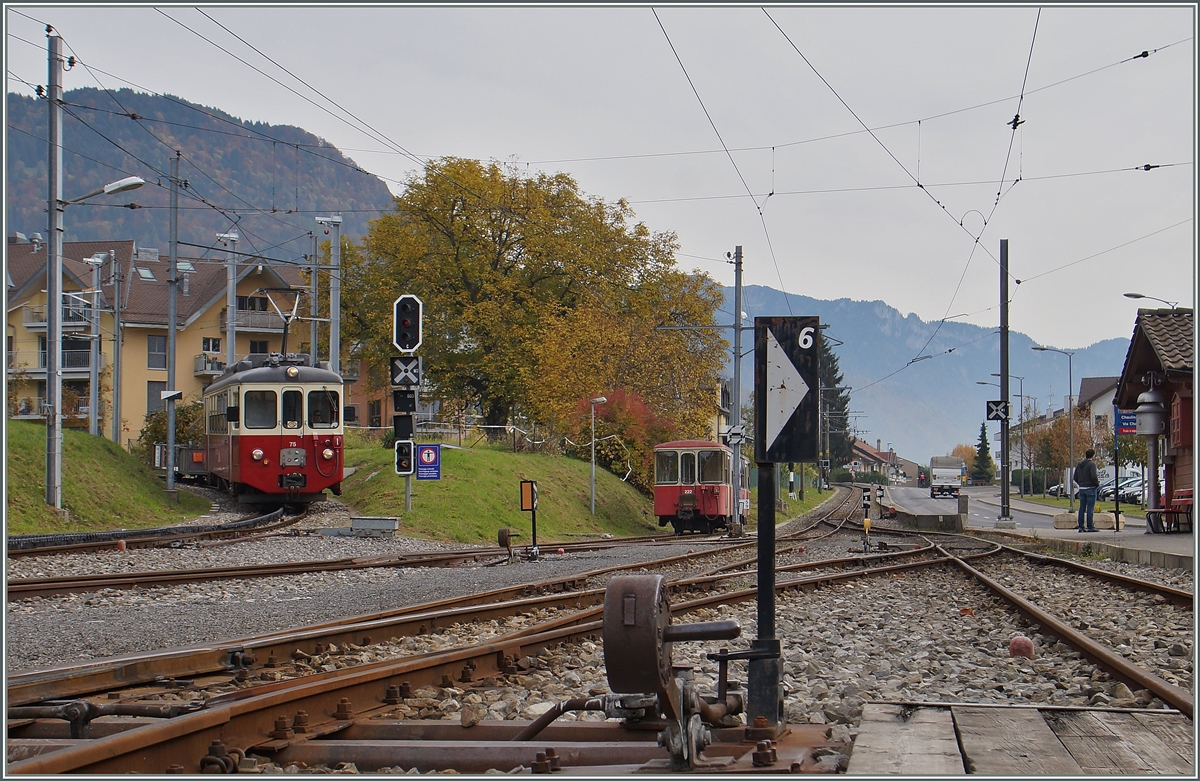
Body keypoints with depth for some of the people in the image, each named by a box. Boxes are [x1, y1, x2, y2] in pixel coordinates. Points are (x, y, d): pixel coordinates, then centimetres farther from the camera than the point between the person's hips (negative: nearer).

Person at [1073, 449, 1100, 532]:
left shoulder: (1079, 464, 11)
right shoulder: (1092, 464, -12)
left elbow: (1075, 477, 12)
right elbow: (1094, 477, -21)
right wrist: (1097, 485, -6)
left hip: (1082, 488, 6)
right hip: (1090, 488, -6)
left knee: (1082, 508, 8)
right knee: (1090, 508, -4)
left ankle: (1080, 526, 8)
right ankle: (1090, 527, -5)